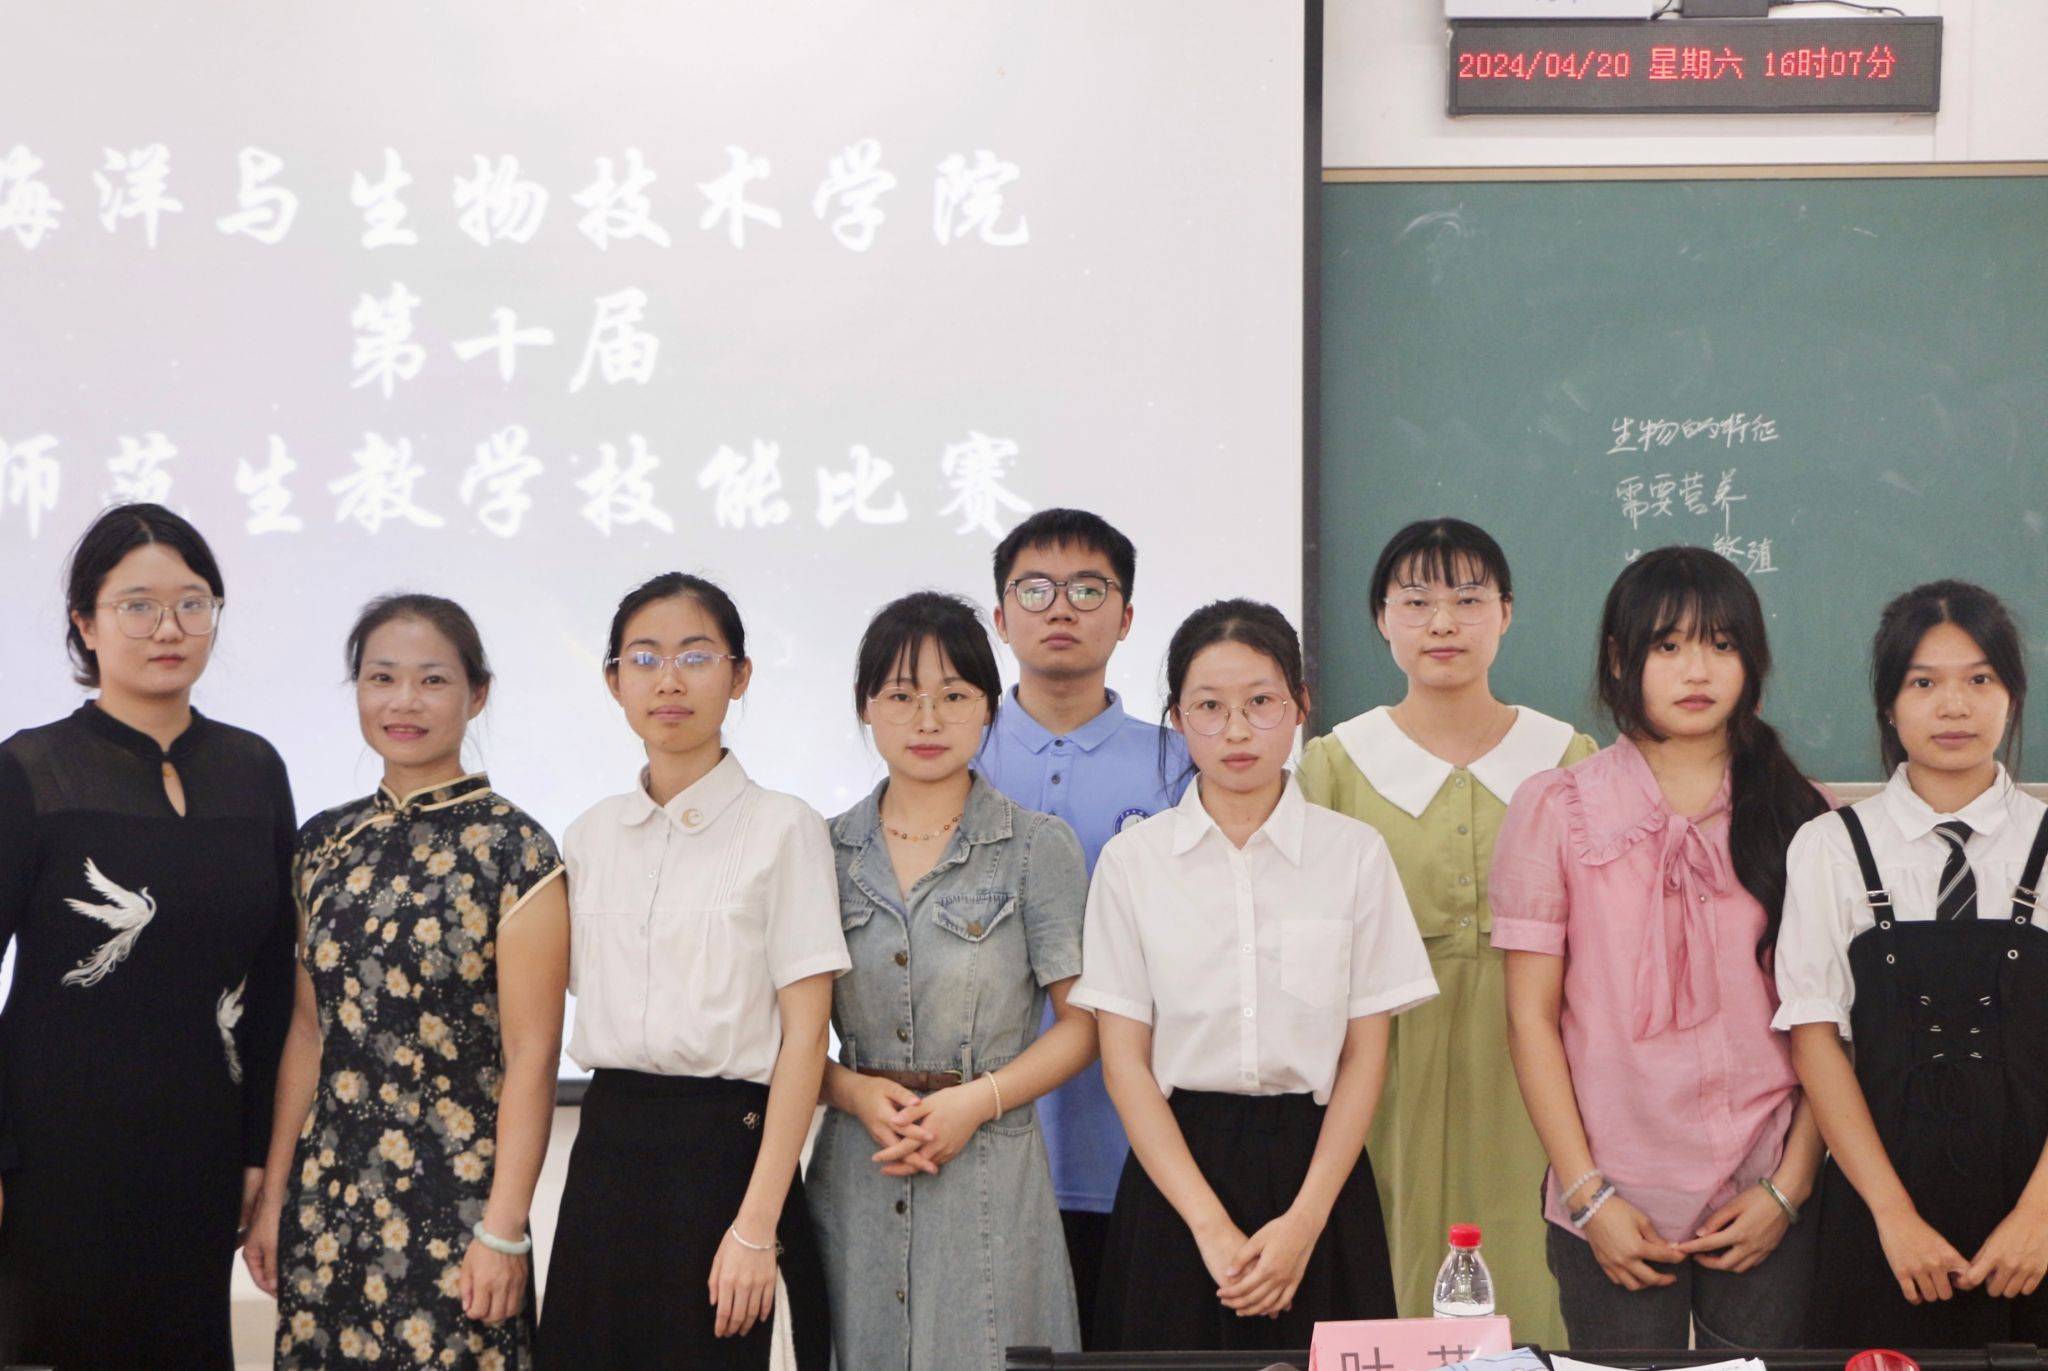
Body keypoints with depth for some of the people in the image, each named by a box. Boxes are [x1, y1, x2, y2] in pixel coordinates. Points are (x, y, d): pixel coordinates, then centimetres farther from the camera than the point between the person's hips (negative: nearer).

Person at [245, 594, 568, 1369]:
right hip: (326, 1194, 5)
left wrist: (503, 1231, -13)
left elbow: (531, 1056, -10)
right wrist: (273, 1196, 10)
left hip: (453, 1199, -5)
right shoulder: (325, 843, 8)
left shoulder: (514, 849, -8)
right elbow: (308, 1030, 12)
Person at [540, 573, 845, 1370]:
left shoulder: (783, 829, -5)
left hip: (725, 1147, -4)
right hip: (608, 1153, 4)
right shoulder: (591, 837, 10)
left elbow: (803, 1036, -9)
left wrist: (756, 1226, -15)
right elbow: (587, 1002, 14)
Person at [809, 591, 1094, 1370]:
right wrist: (857, 1093, -10)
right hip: (855, 1170, 2)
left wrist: (978, 1100, -12)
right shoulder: (825, 852, 8)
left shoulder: (1038, 848, 1)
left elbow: (1082, 1023, 0)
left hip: (990, 1168, -2)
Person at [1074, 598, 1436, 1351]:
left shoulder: (1355, 852, 1)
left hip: (1316, 1159, 0)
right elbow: (1124, 1060, -2)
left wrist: (1306, 1218, -11)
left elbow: (1366, 1054, -1)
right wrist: (1210, 1224, -11)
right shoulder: (1132, 860, 1)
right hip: (1175, 1164, 0)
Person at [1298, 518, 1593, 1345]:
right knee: (1400, 1302, 0)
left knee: (1528, 1293, 0)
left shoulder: (1566, 757, 8)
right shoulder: (1338, 760, 6)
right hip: (1390, 1068, 0)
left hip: (1528, 1072, 0)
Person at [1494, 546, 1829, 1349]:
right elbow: (1531, 1017, -1)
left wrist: (1788, 1188, -5)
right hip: (1617, 1213, -1)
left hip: (1767, 1206, 1)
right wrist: (1589, 1195, -6)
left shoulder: (1799, 816, 5)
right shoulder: (1554, 810, 2)